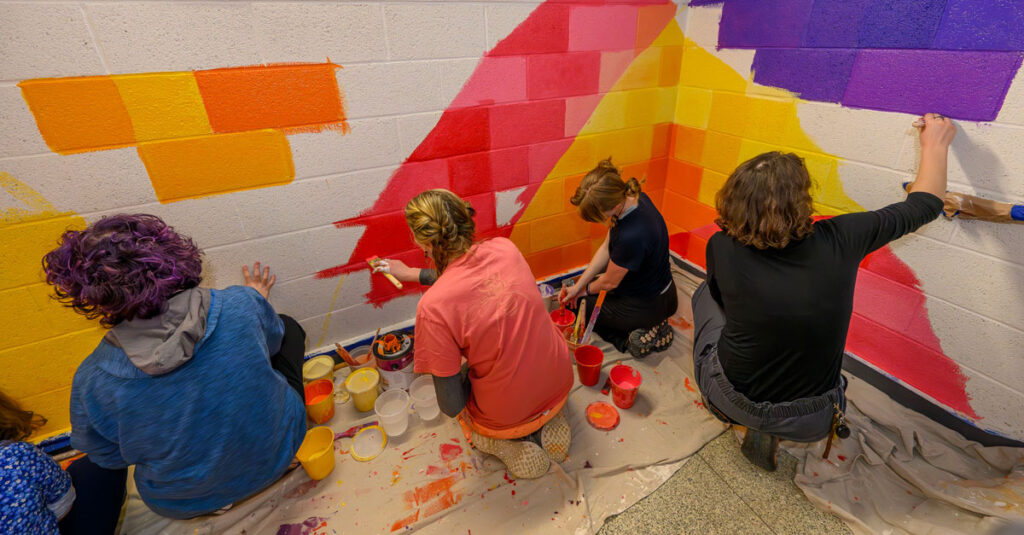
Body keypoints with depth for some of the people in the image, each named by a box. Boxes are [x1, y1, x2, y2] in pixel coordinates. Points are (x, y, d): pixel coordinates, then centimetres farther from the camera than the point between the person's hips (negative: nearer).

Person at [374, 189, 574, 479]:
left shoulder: (433, 306, -27)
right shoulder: (505, 248, -12)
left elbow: (451, 405, -18)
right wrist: (413, 274, 20)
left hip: (506, 412, -3)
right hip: (560, 384, 4)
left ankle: (509, 441, 10)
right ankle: (547, 422, 17)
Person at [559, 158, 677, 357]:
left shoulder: (631, 236, -39)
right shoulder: (635, 198, -12)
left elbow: (610, 282, -20)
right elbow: (606, 248, -2)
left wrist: (585, 289, 3)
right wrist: (578, 285, -1)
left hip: (647, 307, -8)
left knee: (580, 305, 12)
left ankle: (630, 339, 2)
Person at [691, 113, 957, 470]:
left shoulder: (722, 249, -19)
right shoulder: (840, 241, -17)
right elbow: (925, 204, 2)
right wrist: (936, 144, 19)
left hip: (728, 399, -1)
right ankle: (765, 433, 15)